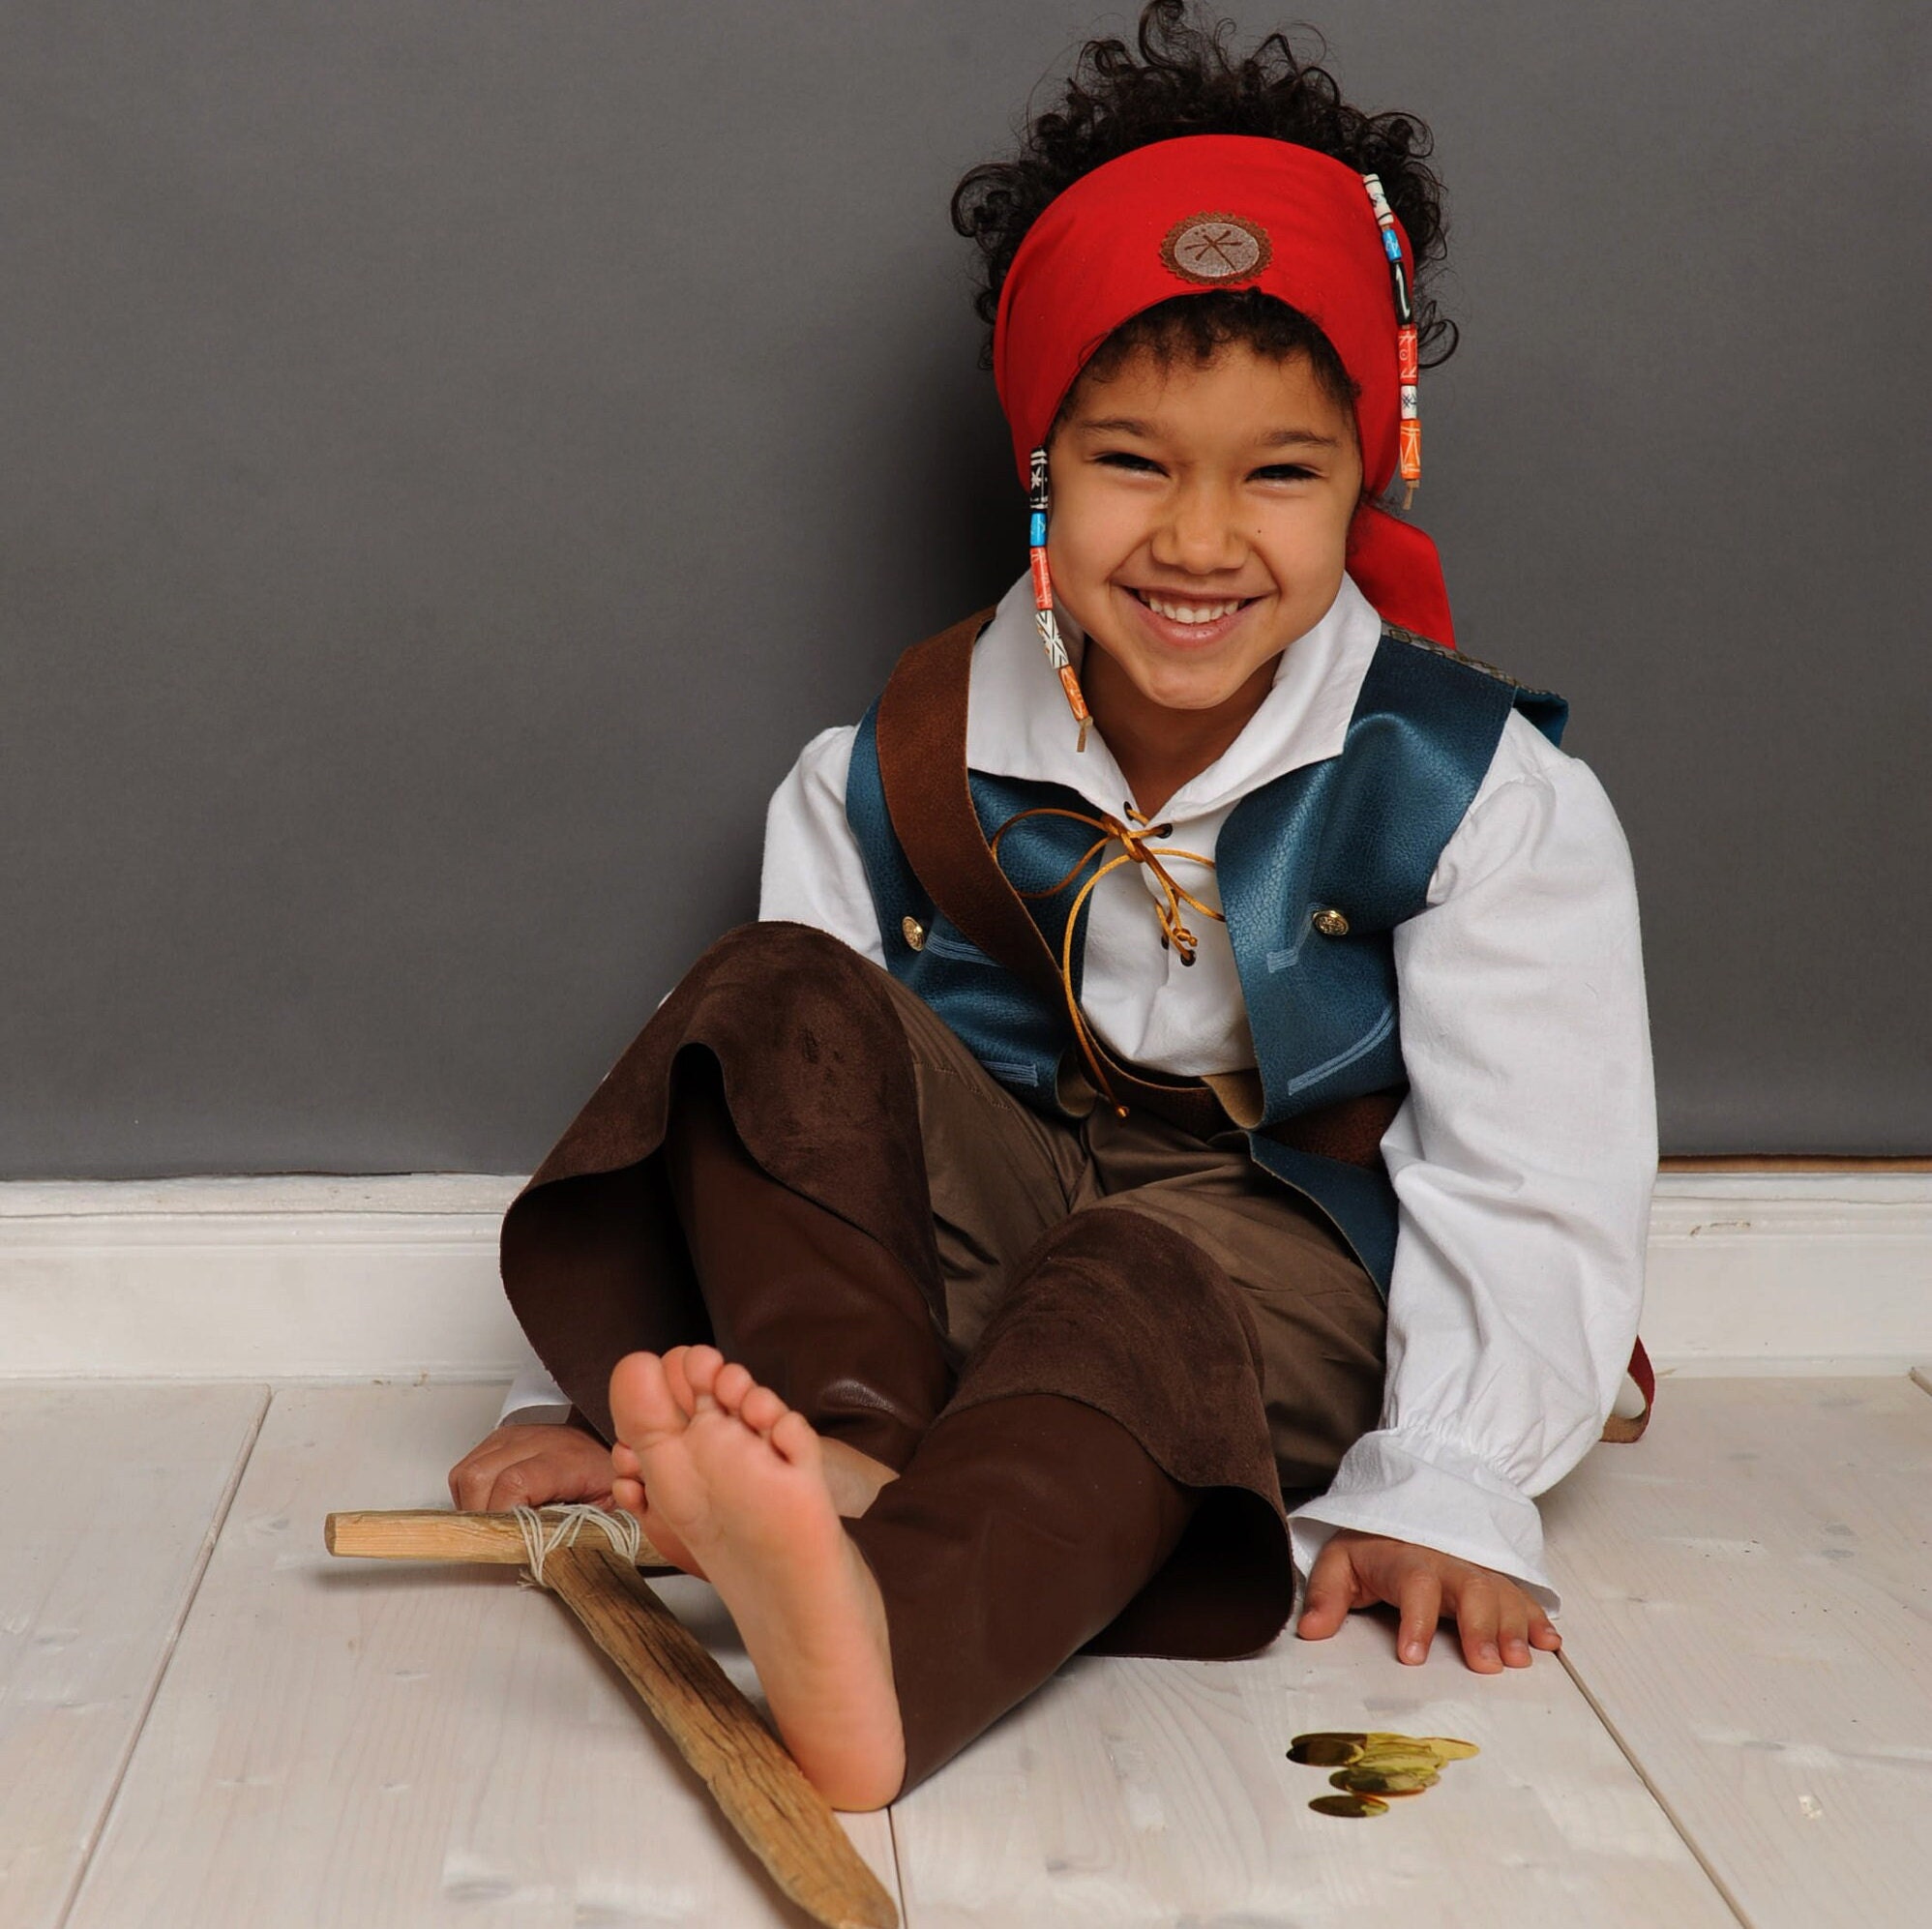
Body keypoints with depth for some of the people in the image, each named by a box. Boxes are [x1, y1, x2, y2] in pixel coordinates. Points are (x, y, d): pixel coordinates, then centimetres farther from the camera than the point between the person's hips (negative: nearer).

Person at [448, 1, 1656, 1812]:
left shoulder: (1484, 793, -8)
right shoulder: (891, 776, -1)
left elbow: (1527, 1185, -9)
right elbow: (770, 1111, 0)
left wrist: (1447, 1486, -19)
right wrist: (623, 1398, -7)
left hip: (1284, 1248, -3)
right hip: (989, 1219, 4)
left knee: (1141, 1281, -38)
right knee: (777, 999, -20)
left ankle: (884, 1637, -67)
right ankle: (851, 1457, -41)